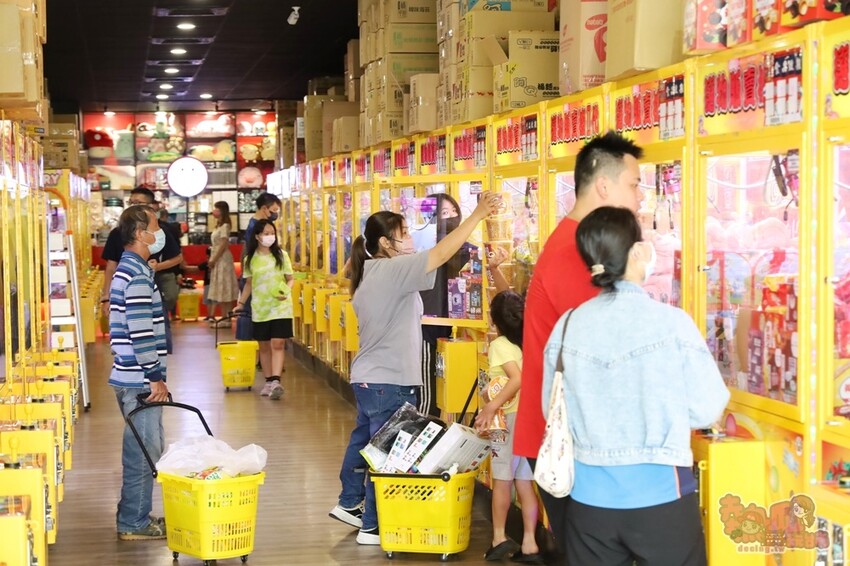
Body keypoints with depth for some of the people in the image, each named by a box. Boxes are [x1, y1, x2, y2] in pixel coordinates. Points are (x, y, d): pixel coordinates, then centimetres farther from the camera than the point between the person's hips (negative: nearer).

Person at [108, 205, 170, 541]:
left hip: (134, 377, 10)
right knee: (143, 453, -2)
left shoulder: (129, 268, 15)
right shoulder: (137, 273, -18)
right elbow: (141, 331, -23)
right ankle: (133, 524, 6)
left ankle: (134, 516, 26)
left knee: (145, 450, 17)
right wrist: (155, 377, -18)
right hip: (139, 380, -10)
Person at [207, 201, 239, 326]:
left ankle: (226, 318, -6)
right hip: (217, 259, 9)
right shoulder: (218, 225, 15)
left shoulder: (225, 226, -11)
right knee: (220, 289, 8)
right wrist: (212, 259, 9)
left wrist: (214, 259, -16)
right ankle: (224, 317, 10)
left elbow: (223, 245, -17)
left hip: (222, 259, -9)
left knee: (224, 288, -7)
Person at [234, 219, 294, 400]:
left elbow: (290, 278, 4)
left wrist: (286, 290, -16)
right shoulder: (250, 259, 4)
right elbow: (249, 283, 13)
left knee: (277, 344, -12)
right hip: (260, 308, 2)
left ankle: (276, 381, -18)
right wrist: (241, 303, 7)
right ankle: (268, 382, 17)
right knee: (264, 346, 7)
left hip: (280, 307, -2)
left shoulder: (282, 255, 0)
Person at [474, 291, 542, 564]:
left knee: (501, 479, 6)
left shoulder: (499, 345, -10)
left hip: (509, 418, -6)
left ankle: (499, 537, 11)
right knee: (525, 482, 7)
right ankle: (529, 544, 8)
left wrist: (491, 407, -23)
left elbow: (517, 378, -23)